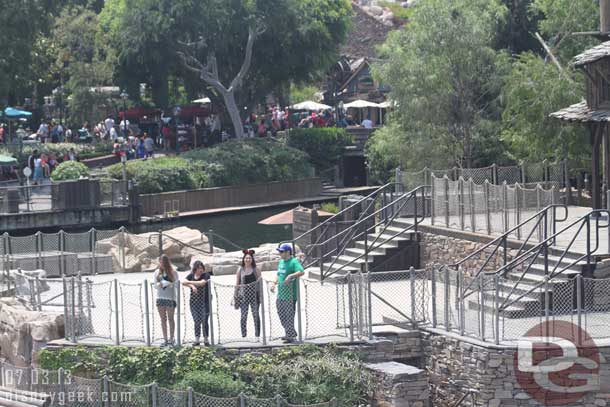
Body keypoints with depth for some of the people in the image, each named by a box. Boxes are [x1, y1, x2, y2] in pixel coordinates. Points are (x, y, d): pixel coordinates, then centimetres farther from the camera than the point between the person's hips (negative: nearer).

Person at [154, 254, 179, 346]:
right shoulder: (157, 272, 10)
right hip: (160, 297, 3)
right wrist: (159, 285, -15)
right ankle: (165, 339, 6)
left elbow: (176, 284, -6)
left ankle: (171, 339, 7)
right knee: (163, 319, 4)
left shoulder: (173, 272, 0)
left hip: (170, 297, -3)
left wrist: (165, 283, -17)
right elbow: (155, 285, 7)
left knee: (170, 318, 1)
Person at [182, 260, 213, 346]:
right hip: (194, 302, 3)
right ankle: (197, 339, 6)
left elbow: (202, 283, -20)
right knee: (197, 321, 3)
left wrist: (189, 282, -10)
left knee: (204, 321, -3)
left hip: (205, 301, -3)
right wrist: (191, 286, -21)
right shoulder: (191, 275, 8)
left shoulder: (206, 275, -3)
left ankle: (206, 339, 5)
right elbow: (183, 282, -5)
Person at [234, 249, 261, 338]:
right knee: (243, 316, -1)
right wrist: (235, 295, 5)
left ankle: (257, 334, 4)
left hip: (254, 294, 0)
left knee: (256, 314, 0)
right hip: (243, 295, 0)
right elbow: (237, 283, 9)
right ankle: (243, 334, 2)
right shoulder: (240, 270, 7)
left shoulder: (256, 269, 4)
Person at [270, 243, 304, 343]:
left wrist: (290, 276, -37)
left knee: (289, 316, -6)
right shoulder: (281, 262, 16)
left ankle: (290, 336, -1)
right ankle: (291, 333, 27)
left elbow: (301, 272, -29)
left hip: (289, 295, -10)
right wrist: (274, 283, 12)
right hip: (280, 294, 10)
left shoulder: (293, 262, -13)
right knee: (281, 315, 15)